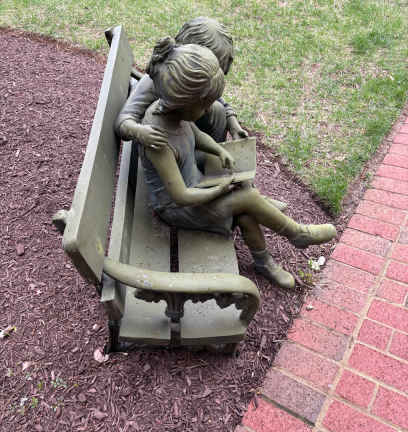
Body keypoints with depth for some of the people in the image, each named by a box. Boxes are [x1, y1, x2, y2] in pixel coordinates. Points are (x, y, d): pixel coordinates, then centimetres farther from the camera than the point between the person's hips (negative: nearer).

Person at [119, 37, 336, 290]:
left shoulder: (170, 108, -9)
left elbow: (196, 134, 12)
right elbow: (181, 196, -30)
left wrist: (219, 150, -7)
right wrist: (219, 190, -17)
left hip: (193, 184, 7)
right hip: (176, 209, -7)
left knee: (246, 215, -8)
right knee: (250, 197, -16)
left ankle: (264, 262, 16)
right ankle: (298, 234, 7)